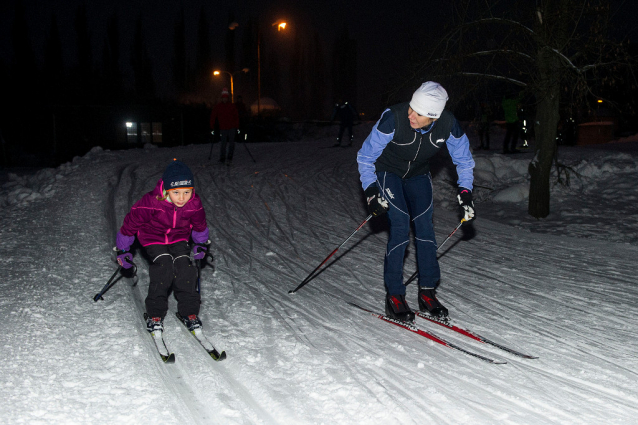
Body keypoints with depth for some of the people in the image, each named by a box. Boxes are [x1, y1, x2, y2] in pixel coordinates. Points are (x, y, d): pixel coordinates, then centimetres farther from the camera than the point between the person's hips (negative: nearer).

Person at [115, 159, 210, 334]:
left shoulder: (194, 204, -20)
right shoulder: (151, 202, -31)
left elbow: (200, 225, 4)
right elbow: (131, 222, -17)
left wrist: (201, 244, 17)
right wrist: (123, 250, -8)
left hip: (179, 237, 3)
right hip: (153, 238, -3)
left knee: (185, 267, -16)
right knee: (164, 267, -22)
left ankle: (189, 311, -2)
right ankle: (155, 315, -10)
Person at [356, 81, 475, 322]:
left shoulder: (448, 125, -24)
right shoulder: (394, 118, -33)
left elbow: (463, 160, -3)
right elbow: (365, 157, -20)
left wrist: (465, 192, -11)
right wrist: (371, 192, -26)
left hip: (418, 175, 3)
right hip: (388, 173, -3)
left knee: (424, 226, -6)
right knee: (400, 225, -16)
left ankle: (427, 294, 6)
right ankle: (394, 297, -9)